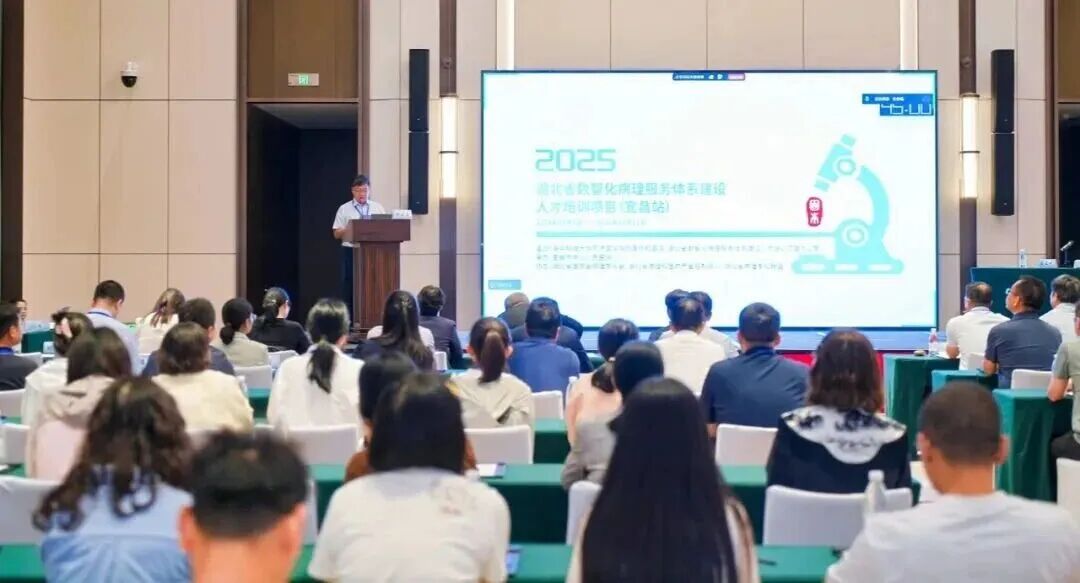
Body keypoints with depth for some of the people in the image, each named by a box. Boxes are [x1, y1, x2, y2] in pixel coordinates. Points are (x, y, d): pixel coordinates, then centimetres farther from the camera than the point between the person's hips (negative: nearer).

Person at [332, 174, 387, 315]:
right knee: (350, 287, 0)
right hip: (351, 252, -1)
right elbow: (337, 234, 3)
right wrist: (349, 229, -14)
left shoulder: (378, 208, 11)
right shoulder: (344, 209, 5)